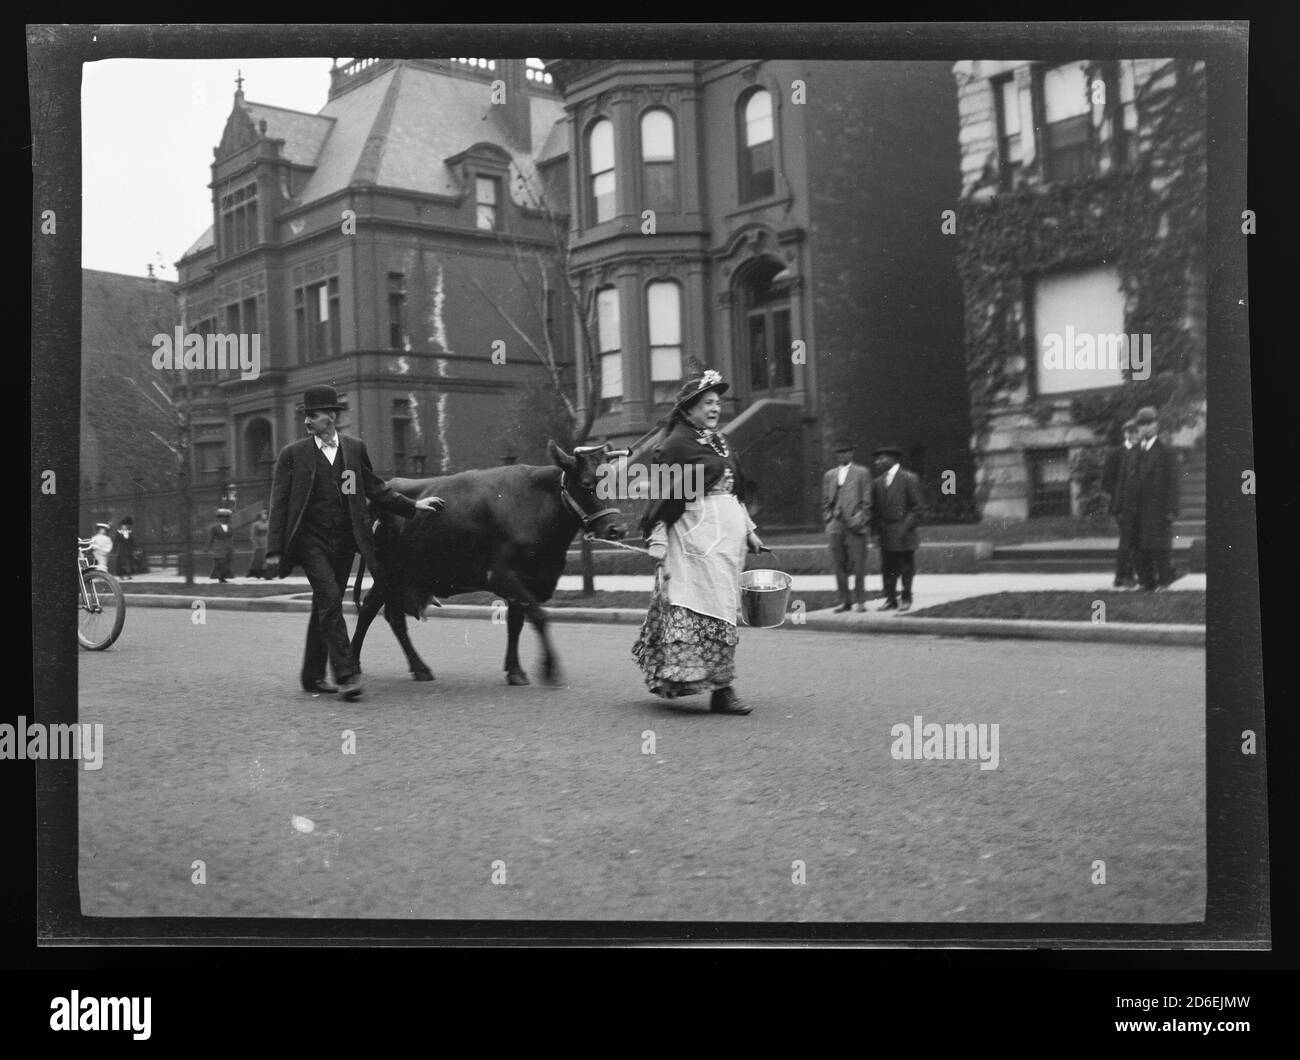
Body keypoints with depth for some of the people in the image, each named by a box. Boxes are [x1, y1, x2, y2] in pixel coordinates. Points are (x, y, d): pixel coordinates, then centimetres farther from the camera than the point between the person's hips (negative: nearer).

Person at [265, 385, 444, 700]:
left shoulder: (355, 448, 7)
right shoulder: (292, 454, 0)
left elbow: (375, 488, 18)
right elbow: (279, 505, 0)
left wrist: (412, 505, 14)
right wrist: (274, 550, -5)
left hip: (345, 541, 3)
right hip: (311, 540, -3)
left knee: (325, 606, 10)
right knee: (330, 600, -16)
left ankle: (313, 677, 21)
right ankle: (347, 675, -16)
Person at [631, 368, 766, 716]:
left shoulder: (720, 442, 17)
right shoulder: (677, 445, -7)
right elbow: (663, 496, -10)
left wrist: (748, 530, 20)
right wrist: (659, 544, -15)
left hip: (729, 531, 9)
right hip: (698, 533, -9)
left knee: (721, 603, 9)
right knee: (710, 605, -10)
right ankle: (720, 689, -7)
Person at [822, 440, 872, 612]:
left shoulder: (862, 473, 6)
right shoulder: (829, 475, 17)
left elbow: (867, 500, 1)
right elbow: (825, 502, 19)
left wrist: (859, 519, -8)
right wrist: (829, 518, 6)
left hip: (855, 526, -4)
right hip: (835, 527, 4)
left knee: (858, 565, -4)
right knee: (839, 565, 4)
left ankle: (860, 601, 3)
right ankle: (844, 601, 10)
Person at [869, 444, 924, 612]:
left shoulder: (909, 479, -3)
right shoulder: (877, 482, 13)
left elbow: (917, 506, -4)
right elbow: (874, 508, 15)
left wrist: (906, 526, -11)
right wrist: (875, 529, 4)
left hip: (903, 534, -5)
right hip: (885, 534, 5)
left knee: (906, 568, 1)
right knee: (887, 569, 4)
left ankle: (906, 600, 11)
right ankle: (890, 600, 11)